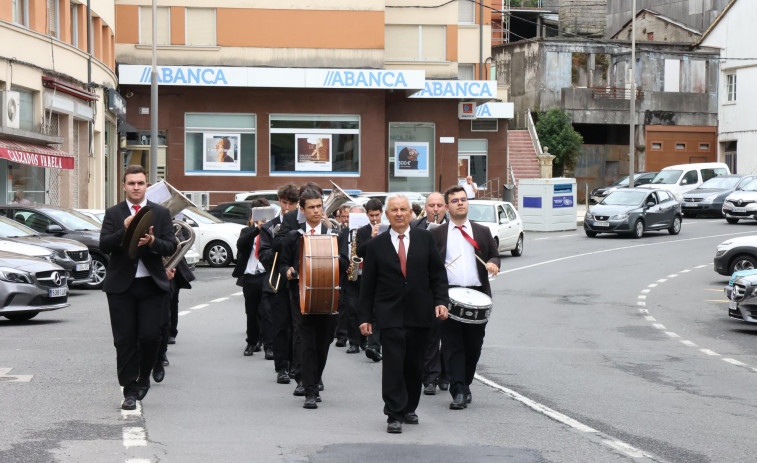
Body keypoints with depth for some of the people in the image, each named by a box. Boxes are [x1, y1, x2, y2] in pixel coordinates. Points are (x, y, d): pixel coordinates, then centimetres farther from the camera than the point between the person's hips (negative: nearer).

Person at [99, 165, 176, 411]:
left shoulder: (161, 213, 8)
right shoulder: (113, 214, 6)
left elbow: (171, 247, 0)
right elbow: (104, 245, -5)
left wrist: (153, 242, -20)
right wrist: (124, 231, -21)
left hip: (151, 284, 0)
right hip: (121, 285, 0)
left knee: (150, 336, -8)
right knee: (125, 340, 0)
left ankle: (144, 378, 19)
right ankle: (130, 391, 8)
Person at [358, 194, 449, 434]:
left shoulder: (425, 239, 6)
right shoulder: (376, 245, 3)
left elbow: (438, 274, 9)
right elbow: (367, 285, 5)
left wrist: (441, 301, -3)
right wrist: (365, 317, 1)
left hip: (419, 315, 2)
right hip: (390, 315, -2)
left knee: (415, 365, 9)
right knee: (393, 364, -9)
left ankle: (409, 408, 25)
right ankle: (394, 415, -5)